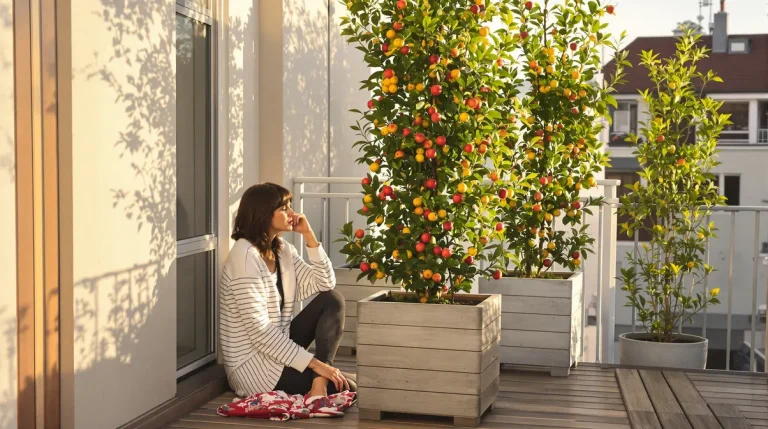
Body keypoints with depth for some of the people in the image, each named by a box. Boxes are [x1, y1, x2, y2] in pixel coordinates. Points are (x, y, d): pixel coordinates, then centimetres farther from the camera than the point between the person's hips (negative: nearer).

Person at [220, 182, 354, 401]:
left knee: (333, 300, -6)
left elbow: (325, 284, 5)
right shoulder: (245, 257, -21)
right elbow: (259, 330, -25)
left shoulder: (283, 250, 6)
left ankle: (320, 380, -16)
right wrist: (315, 363, -25)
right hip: (253, 365, -9)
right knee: (347, 387, -14)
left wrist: (309, 235, -4)